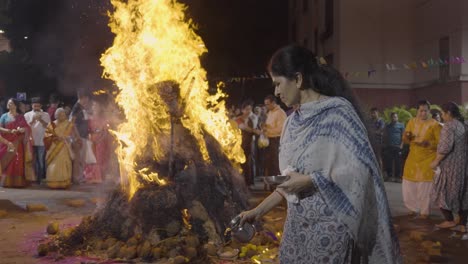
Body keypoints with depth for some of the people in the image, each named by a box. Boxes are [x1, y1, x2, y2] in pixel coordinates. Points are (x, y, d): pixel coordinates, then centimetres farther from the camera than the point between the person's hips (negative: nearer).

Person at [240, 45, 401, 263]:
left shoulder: (338, 111, -11)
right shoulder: (293, 121, 9)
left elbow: (360, 167, -16)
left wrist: (311, 180, -18)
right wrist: (258, 211, 11)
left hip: (330, 225, -6)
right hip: (298, 225, 6)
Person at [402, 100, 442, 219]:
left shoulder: (434, 124, -8)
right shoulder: (412, 122, 5)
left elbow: (441, 143, -9)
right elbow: (406, 140, 7)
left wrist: (428, 143, -25)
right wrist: (406, 136, -16)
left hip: (428, 158, -4)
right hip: (413, 157, 4)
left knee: (425, 186, -1)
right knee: (408, 184, 6)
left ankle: (424, 211, 12)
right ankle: (414, 207, 25)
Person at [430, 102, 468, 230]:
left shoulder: (449, 125, -14)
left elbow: (446, 146, -22)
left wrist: (436, 161, -15)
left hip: (450, 165, -8)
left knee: (443, 192, 3)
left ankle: (449, 220, 3)